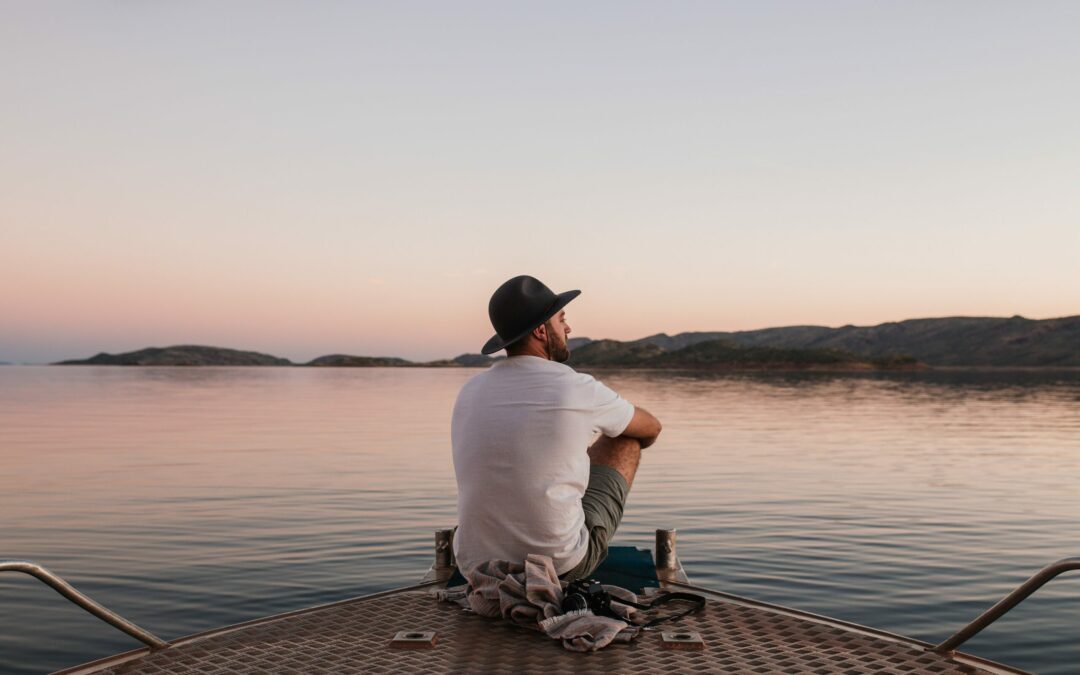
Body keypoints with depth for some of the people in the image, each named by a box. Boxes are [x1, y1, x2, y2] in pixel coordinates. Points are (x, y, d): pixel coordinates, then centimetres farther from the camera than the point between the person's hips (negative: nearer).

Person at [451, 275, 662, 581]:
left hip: (476, 565, 6)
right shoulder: (577, 389, -12)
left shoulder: (470, 391, 2)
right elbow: (651, 428, 8)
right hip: (560, 565, -5)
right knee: (625, 441, 14)